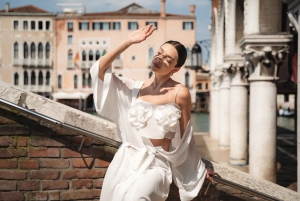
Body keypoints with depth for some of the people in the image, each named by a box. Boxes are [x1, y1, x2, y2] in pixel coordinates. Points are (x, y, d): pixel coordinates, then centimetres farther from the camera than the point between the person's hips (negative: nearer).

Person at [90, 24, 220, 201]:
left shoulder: (180, 93, -6)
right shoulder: (135, 88, 4)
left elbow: (185, 135, 5)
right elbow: (100, 70, -3)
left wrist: (198, 168, 14)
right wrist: (128, 42, -7)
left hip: (157, 164, -4)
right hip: (127, 159, 4)